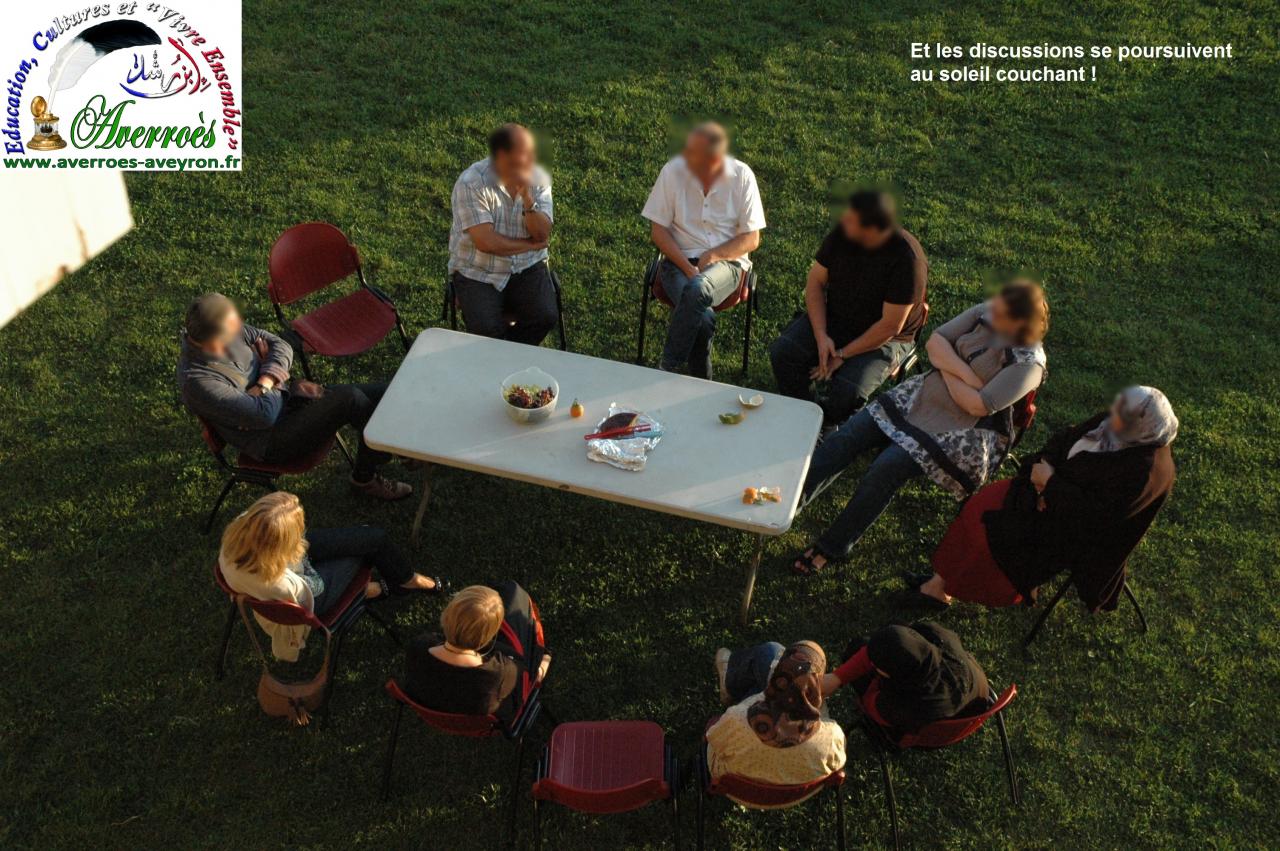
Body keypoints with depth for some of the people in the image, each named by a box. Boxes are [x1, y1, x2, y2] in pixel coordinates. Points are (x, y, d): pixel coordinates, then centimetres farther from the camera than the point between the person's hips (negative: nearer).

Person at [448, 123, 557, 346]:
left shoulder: (538, 178, -5)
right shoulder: (471, 183, -19)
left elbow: (542, 235, -11)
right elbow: (486, 242, -23)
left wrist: (527, 198, -26)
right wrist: (531, 245, -11)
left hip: (527, 267, 4)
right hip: (477, 271, -3)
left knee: (545, 317, -20)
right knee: (487, 328, -25)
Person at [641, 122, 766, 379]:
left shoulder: (741, 176, -5)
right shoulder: (674, 170, -5)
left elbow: (751, 239, -2)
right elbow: (658, 230, -3)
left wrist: (713, 255, -16)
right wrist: (688, 268, -15)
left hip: (726, 261, 0)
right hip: (678, 260, 0)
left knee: (697, 290, -36)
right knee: (703, 317, -31)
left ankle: (667, 369, -21)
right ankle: (701, 380, -7)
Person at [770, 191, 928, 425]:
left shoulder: (907, 259, -27)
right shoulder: (841, 234, -12)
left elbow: (890, 326, -23)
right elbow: (815, 282, -3)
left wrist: (842, 355, -19)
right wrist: (821, 336, -16)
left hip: (884, 338, -5)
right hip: (833, 318, 5)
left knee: (849, 392, -27)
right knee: (782, 353, -16)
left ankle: (826, 426, 9)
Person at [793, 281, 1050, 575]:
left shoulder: (1029, 362, -17)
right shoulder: (985, 313, 0)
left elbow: (978, 405, -21)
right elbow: (934, 343, -3)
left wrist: (946, 369, -9)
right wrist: (966, 376, -17)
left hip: (962, 429, -7)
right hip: (922, 395, 7)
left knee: (886, 468, -24)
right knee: (847, 436, -9)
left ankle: (832, 547, -10)